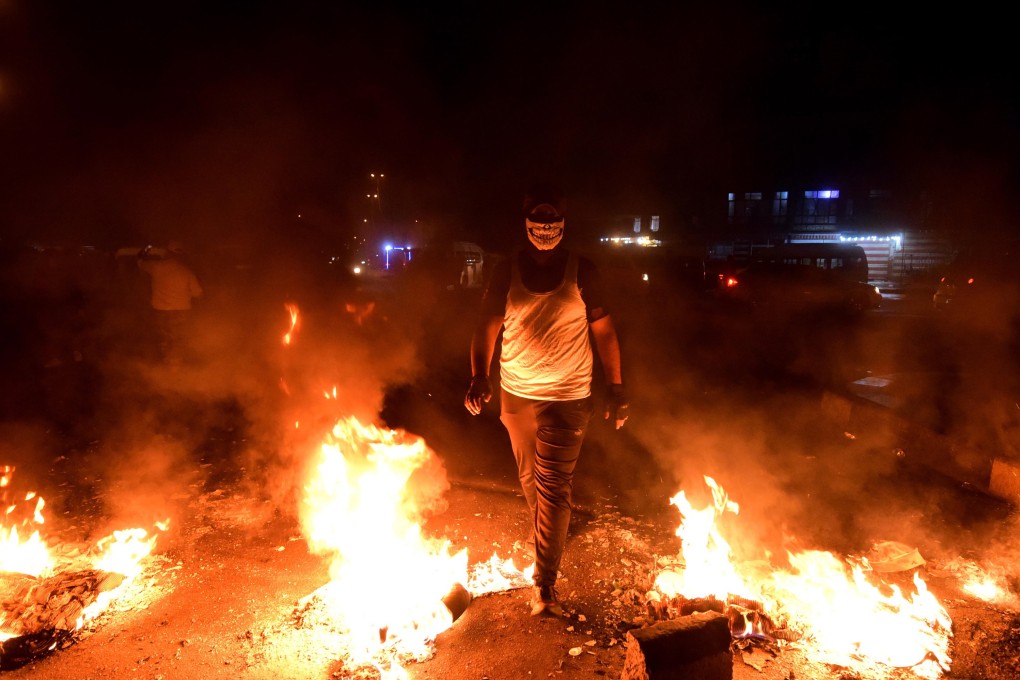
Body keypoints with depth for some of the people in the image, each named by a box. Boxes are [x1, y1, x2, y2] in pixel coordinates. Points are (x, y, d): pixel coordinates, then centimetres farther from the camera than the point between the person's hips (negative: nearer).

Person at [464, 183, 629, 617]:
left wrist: (616, 389, -2)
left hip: (567, 397, -3)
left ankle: (545, 585, 0)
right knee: (529, 477, 21)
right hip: (516, 394, 3)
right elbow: (488, 326, -3)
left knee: (554, 486, -7)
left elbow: (604, 331, 1)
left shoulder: (581, 270, -4)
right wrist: (479, 376, -18)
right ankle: (543, 535, 49)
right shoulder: (508, 270, 0)